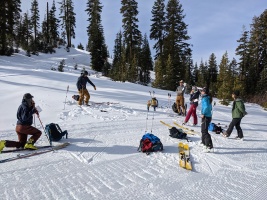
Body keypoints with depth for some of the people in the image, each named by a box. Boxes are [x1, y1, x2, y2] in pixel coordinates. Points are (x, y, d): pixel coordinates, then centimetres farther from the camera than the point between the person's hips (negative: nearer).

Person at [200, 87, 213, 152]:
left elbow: (206, 107, -30)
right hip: (208, 116, 10)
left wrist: (203, 114, -19)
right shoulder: (208, 98, 14)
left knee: (204, 131, -10)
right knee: (203, 130, 22)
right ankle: (205, 143, 36)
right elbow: (210, 108, 21)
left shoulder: (205, 98, -16)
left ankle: (210, 146, -11)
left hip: (206, 117, -10)